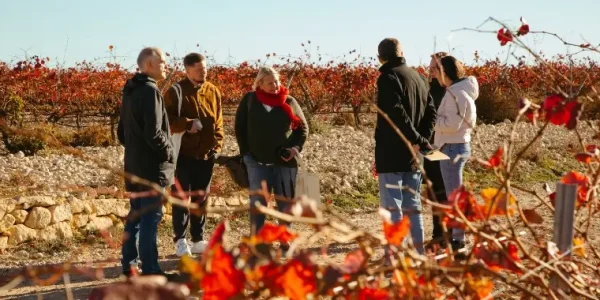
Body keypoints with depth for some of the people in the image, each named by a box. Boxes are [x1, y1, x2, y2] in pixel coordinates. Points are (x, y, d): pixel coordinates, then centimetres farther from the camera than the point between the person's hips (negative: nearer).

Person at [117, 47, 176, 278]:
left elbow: (122, 132, 19)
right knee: (150, 217, -5)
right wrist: (168, 152, -8)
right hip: (152, 166, -9)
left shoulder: (130, 92, 14)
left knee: (135, 215, 15)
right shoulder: (150, 90, -16)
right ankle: (150, 270, -2)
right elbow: (154, 132, -22)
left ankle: (129, 265, 21)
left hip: (133, 165, 9)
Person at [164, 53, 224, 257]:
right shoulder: (176, 91, -6)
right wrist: (188, 124, -25)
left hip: (206, 154, 5)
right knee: (181, 197, 1)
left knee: (201, 198, 11)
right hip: (183, 154, -5)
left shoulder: (213, 91, 8)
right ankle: (180, 240, 7)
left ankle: (198, 240, 19)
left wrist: (217, 146, 1)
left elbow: (218, 122, 11)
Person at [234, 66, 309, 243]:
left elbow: (303, 128, 10)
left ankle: (285, 241, 17)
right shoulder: (249, 101, 2)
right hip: (257, 161, -1)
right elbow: (240, 128, 8)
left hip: (285, 161, 1)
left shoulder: (289, 102, 4)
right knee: (257, 203, -3)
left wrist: (296, 147, -5)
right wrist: (246, 152, 1)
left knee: (286, 203, 7)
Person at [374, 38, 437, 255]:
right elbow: (430, 112, 11)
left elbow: (397, 114, -21)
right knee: (412, 205, 13)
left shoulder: (388, 77, -9)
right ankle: (418, 251, 16)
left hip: (391, 155, -7)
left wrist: (419, 141, -18)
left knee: (392, 206, -5)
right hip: (412, 155, 7)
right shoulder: (418, 77, 14)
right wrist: (422, 141, 0)